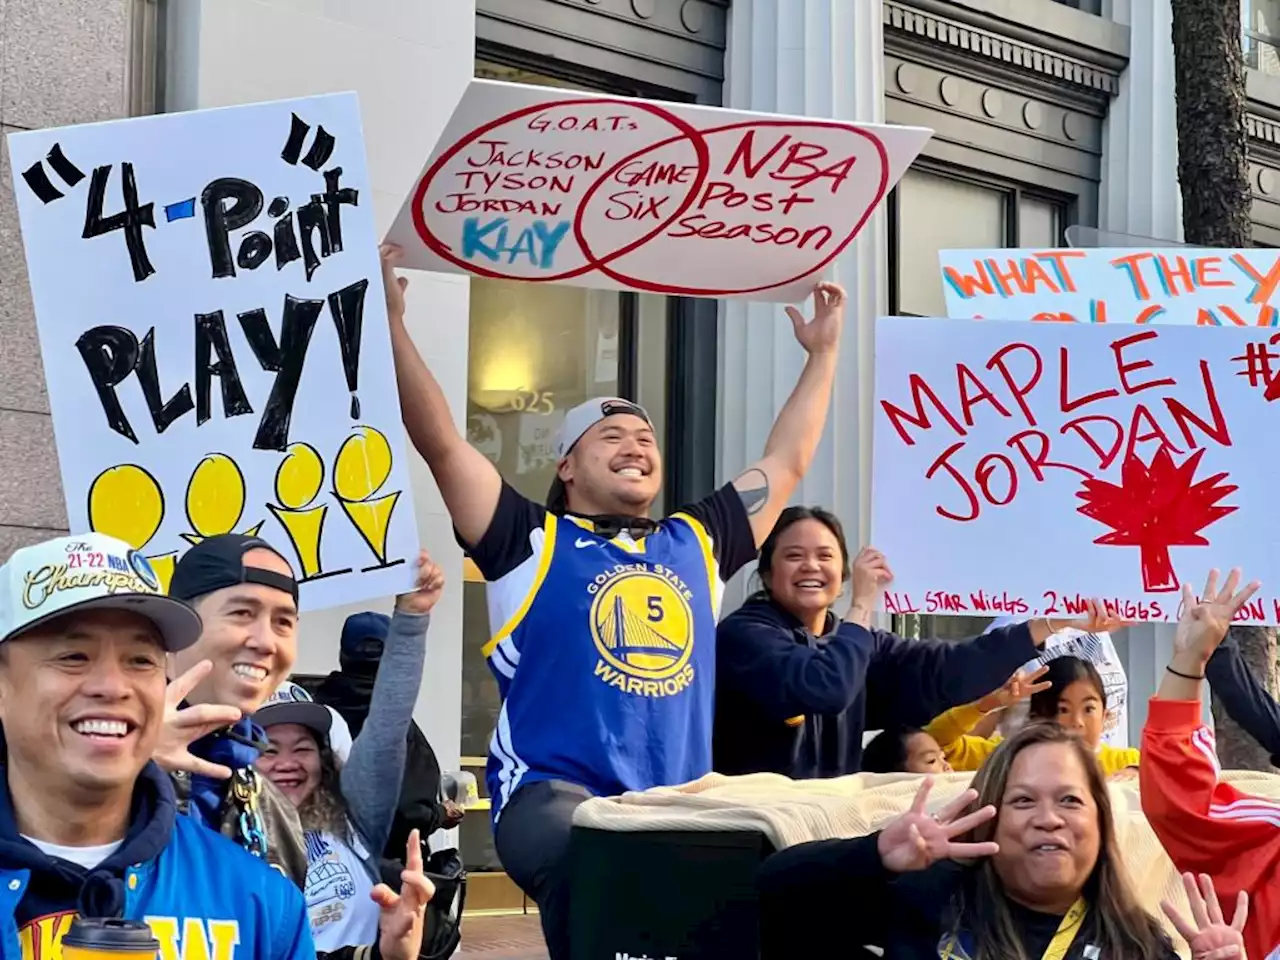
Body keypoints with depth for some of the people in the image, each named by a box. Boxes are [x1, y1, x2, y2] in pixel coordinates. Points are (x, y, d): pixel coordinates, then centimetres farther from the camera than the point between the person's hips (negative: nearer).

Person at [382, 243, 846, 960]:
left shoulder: (697, 543, 21)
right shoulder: (533, 542, 9)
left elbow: (786, 463, 30)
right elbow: (441, 443, 3)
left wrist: (823, 352, 33)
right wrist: (392, 321, -1)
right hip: (555, 796, -4)